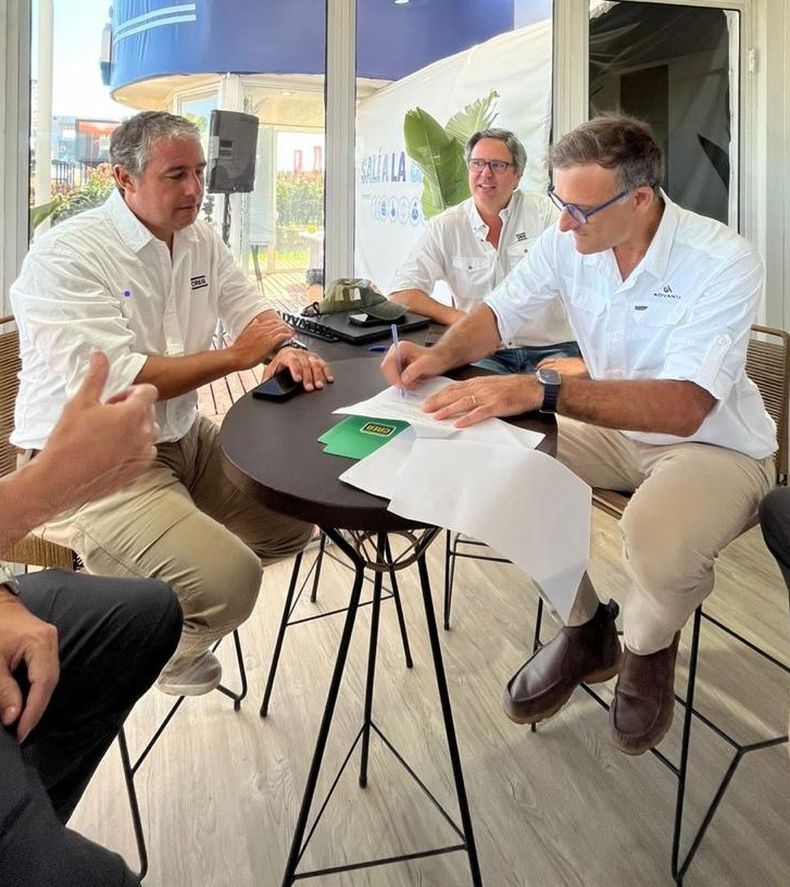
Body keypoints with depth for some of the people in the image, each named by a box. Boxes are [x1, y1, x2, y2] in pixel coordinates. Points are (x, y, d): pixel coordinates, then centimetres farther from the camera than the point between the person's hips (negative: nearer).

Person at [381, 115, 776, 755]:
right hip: (612, 427, 6)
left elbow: (681, 408, -36)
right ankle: (586, 630, 6)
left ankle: (648, 650, 4)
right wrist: (442, 354, -22)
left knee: (659, 547, -36)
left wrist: (541, 390, -47)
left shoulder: (723, 262, -26)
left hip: (714, 444, -5)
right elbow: (499, 314, 1)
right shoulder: (568, 242, -10)